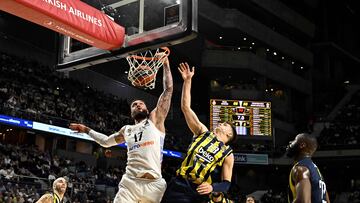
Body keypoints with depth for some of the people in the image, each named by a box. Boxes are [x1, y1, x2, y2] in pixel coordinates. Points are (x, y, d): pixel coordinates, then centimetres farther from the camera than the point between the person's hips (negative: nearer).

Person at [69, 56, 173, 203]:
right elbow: (106, 141, 42)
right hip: (130, 183, 3)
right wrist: (86, 130, 44)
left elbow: (168, 89, 9)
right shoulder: (127, 130, 24)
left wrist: (166, 64, 10)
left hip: (153, 184, -3)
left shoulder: (155, 119, 13)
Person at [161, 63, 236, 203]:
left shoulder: (228, 154, 11)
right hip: (180, 184, 1)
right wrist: (187, 80, 2)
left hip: (199, 191, -1)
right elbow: (185, 107, 8)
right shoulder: (203, 132, 15)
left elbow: (226, 183, 8)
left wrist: (212, 187, -14)